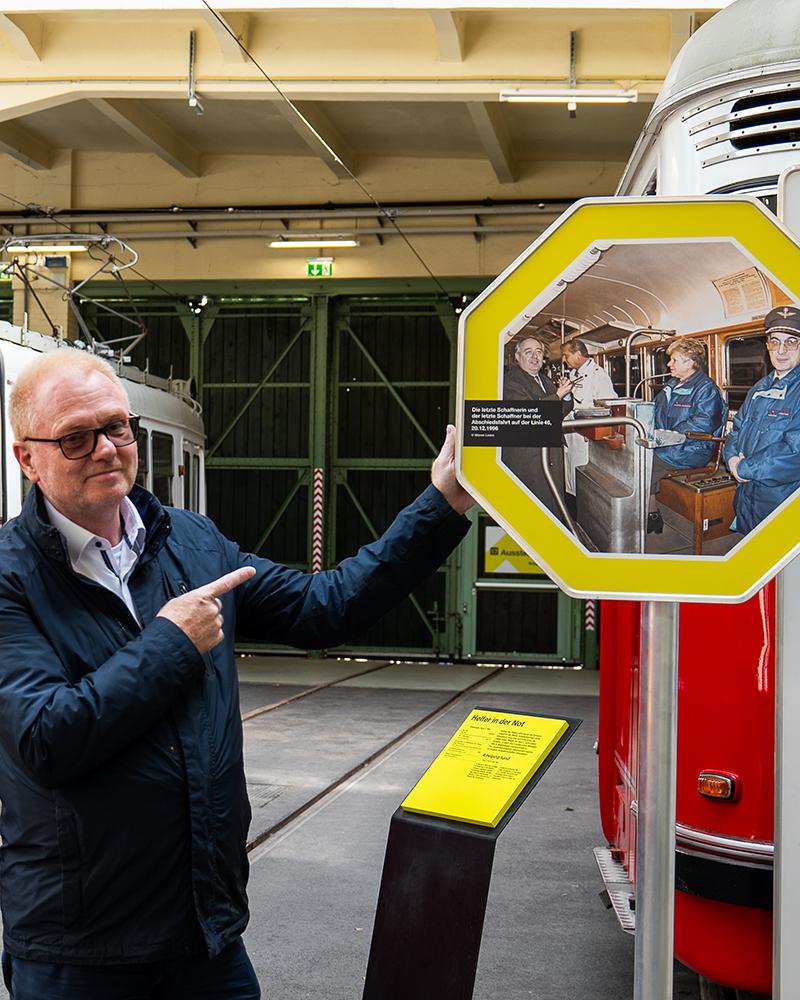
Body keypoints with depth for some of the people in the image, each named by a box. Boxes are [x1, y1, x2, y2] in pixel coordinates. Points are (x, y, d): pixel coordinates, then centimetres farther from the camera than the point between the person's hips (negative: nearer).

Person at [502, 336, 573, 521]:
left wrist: (566, 395, 1)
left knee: (554, 506, 9)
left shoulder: (545, 381, 18)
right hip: (526, 459, -8)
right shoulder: (510, 381, -9)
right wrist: (558, 395, -17)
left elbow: (560, 413, 21)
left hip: (552, 455, 8)